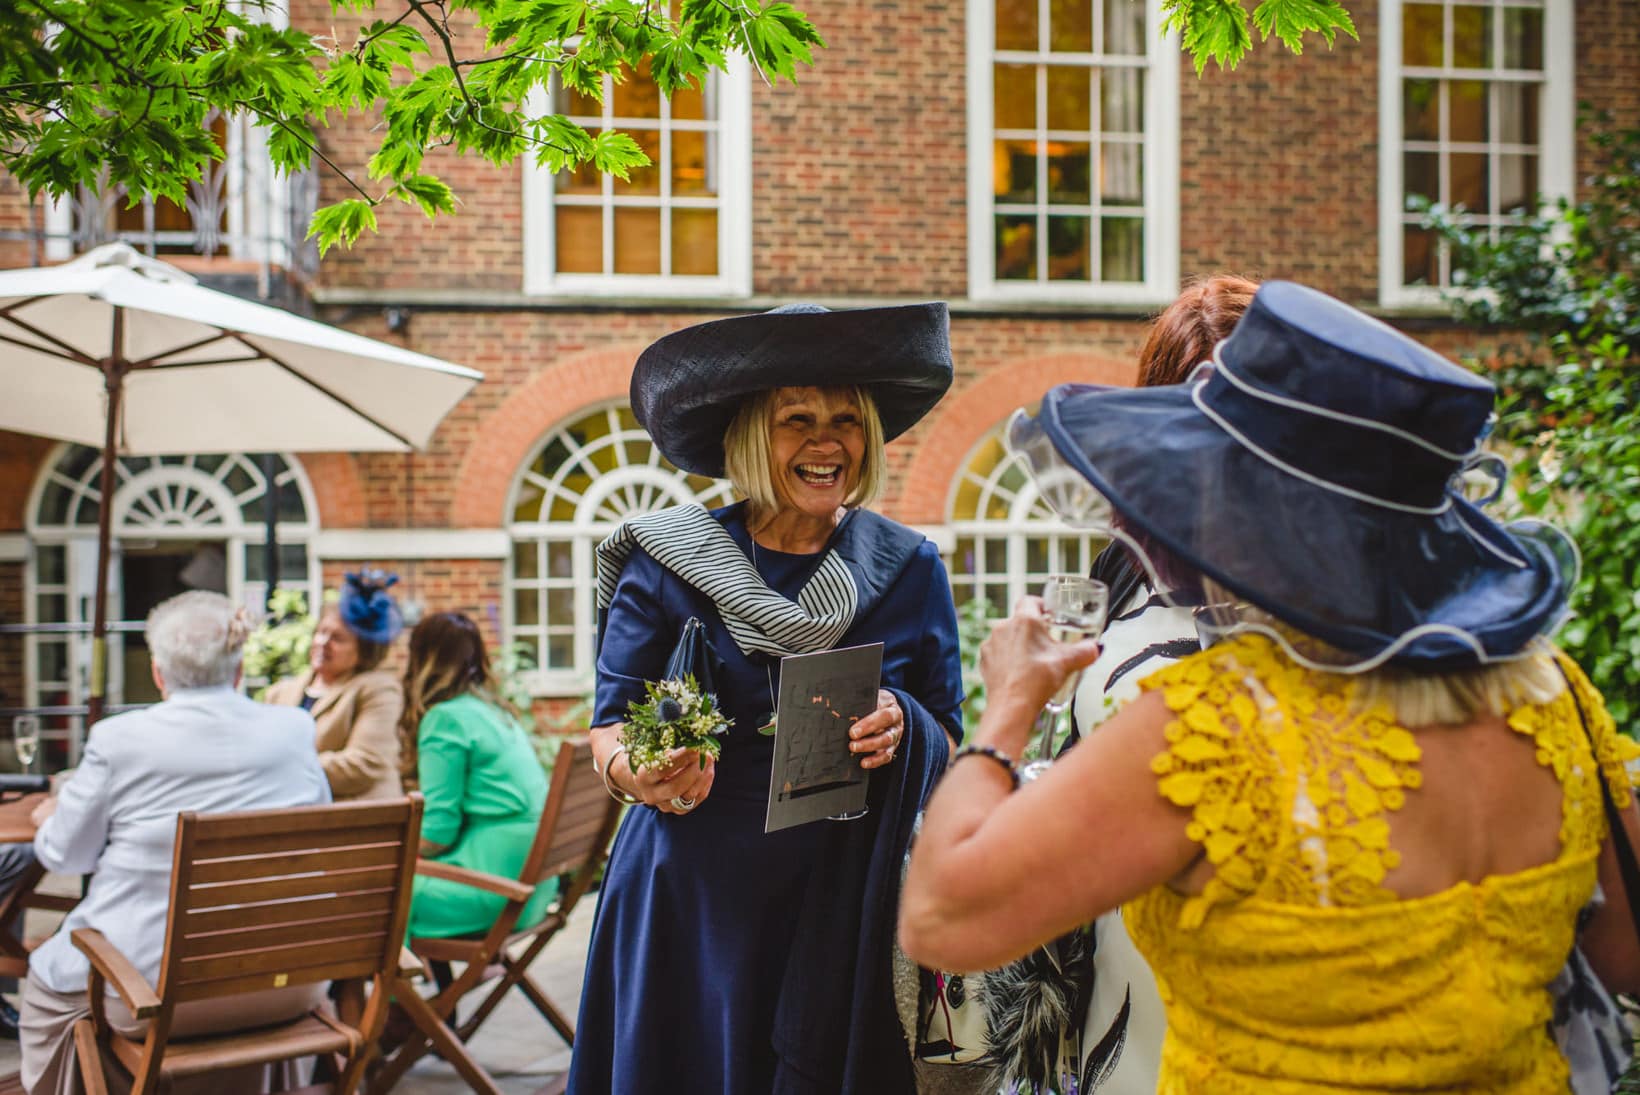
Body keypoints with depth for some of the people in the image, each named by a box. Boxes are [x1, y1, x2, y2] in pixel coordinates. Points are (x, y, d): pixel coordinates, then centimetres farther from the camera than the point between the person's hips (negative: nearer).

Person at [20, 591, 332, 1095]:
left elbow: (65, 854, 3)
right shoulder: (296, 729, -3)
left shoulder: (120, 738, -10)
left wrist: (49, 819, 26)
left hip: (156, 990, -2)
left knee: (45, 984, 27)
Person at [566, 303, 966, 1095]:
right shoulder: (667, 561, -3)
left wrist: (903, 730, -15)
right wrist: (634, 772, -20)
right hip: (692, 898, -1)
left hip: (846, 907, 1)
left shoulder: (910, 571, 2)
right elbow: (610, 724, 2)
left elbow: (950, 744, 7)